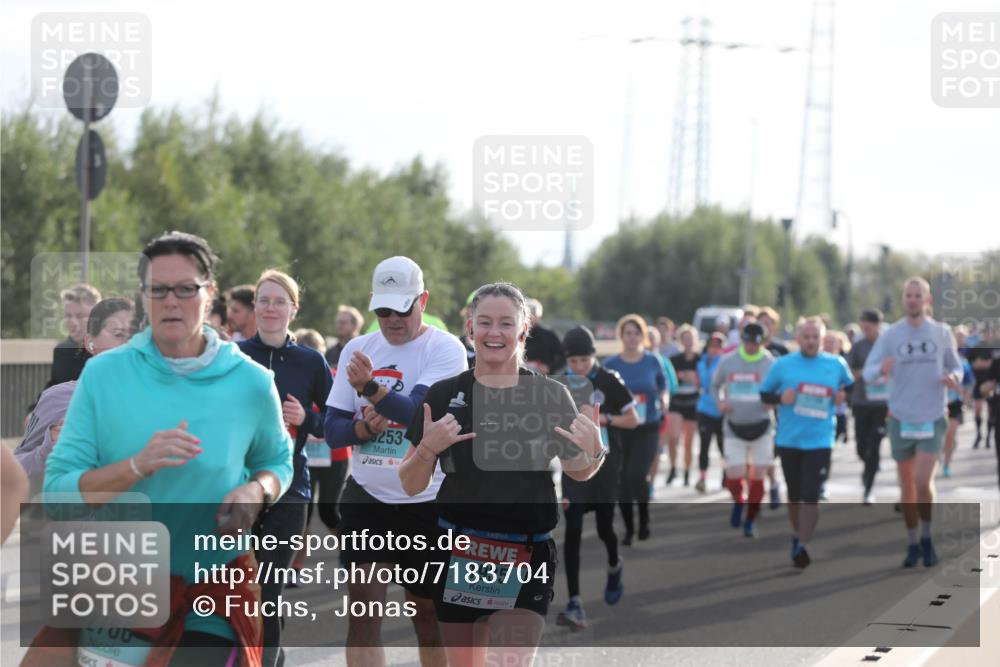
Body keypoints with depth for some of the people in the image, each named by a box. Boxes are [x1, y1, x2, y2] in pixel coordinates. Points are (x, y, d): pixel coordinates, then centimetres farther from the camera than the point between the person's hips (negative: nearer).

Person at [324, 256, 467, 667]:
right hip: (366, 498, 3)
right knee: (363, 617, -4)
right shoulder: (357, 349, 6)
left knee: (429, 618, 7)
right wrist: (362, 428, -15)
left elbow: (419, 412, -24)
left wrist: (370, 387, -39)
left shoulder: (445, 349, -8)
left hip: (426, 504, -3)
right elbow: (333, 429, 6)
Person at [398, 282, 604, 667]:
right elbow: (411, 486, 3)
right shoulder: (445, 395, 1)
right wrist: (427, 449, -17)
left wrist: (594, 450, -8)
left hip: (527, 558, -1)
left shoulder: (551, 396, 0)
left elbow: (578, 472, 14)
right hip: (459, 555, 1)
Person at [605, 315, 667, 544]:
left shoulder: (652, 361, -1)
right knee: (622, 480, 4)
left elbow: (663, 384, 15)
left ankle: (644, 517, 8)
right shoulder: (611, 364, -3)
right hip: (620, 429, 1)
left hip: (648, 430, -1)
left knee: (637, 475, -18)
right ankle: (629, 528, 23)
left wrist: (663, 399, -5)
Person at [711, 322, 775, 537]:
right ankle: (738, 502, 27)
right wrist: (720, 403, -7)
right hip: (734, 428, 0)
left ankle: (750, 521, 19)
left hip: (760, 427, 0)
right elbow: (714, 386, 13)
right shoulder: (727, 362, 0)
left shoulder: (770, 364, -4)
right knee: (734, 477, -6)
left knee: (757, 476, 3)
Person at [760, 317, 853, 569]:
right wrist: (780, 398, -12)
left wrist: (843, 396, -2)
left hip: (820, 441, -1)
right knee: (794, 495, 13)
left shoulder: (836, 364, 3)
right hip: (789, 441, 1)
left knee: (811, 496, -13)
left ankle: (803, 545, -12)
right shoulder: (782, 364, 1)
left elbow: (851, 386, 19)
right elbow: (764, 394, 7)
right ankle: (797, 535, 35)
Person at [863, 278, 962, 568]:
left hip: (932, 420, -1)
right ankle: (913, 544, 21)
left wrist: (954, 378, -13)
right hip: (901, 420, 1)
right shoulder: (890, 335, 0)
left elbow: (955, 367, 12)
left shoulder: (942, 333, 2)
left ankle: (927, 538, 6)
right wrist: (881, 369, -30)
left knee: (922, 481, -14)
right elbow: (867, 372, -7)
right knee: (907, 486, 7)